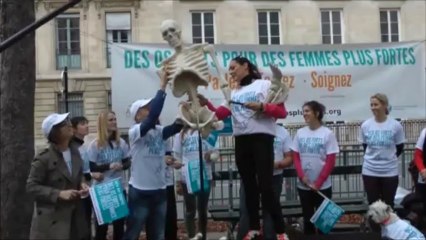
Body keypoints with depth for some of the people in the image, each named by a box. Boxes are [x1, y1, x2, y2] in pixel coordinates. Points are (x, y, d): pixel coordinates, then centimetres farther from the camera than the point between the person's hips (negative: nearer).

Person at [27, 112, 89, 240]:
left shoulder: (74, 151, 6)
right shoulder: (44, 158, -16)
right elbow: (31, 186, -14)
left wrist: (82, 184, -2)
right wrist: (59, 194, -21)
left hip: (75, 216, 7)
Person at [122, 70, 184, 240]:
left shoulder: (159, 132, 7)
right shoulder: (134, 132, -12)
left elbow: (178, 125, -6)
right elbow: (153, 116, -26)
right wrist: (162, 86, -26)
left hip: (160, 190, 6)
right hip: (140, 192, -6)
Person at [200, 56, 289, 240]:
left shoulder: (265, 85, 3)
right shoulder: (233, 93, 18)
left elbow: (282, 112, -5)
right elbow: (220, 114, 6)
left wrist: (261, 106, -18)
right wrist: (206, 104, -8)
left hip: (262, 139, -6)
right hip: (241, 142, 6)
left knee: (266, 187, -10)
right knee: (249, 186, 10)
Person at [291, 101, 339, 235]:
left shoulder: (328, 134, -5)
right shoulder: (300, 133, 4)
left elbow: (331, 161, -8)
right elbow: (296, 157, 5)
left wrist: (318, 183, -12)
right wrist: (302, 177, -10)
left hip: (322, 186, -3)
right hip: (303, 185, 3)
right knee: (307, 218, 11)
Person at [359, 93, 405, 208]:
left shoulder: (396, 125, -8)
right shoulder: (365, 125, -3)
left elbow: (400, 148, 4)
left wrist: (388, 159, 7)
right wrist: (373, 158, 8)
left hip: (390, 171, -1)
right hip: (369, 171, 1)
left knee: (388, 205, 11)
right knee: (372, 205, 11)